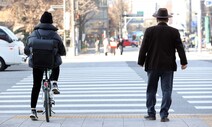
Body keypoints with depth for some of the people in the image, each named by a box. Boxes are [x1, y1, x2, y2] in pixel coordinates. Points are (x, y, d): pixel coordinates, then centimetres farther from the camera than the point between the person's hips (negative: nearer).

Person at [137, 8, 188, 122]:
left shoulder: (149, 31, -5)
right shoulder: (174, 32, -3)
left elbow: (144, 48, -4)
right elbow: (180, 48, -2)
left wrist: (141, 62, 7)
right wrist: (183, 62, 7)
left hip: (152, 66, 0)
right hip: (168, 66, 0)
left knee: (151, 90, 11)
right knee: (166, 91, 4)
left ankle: (151, 114, 15)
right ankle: (164, 115, 0)